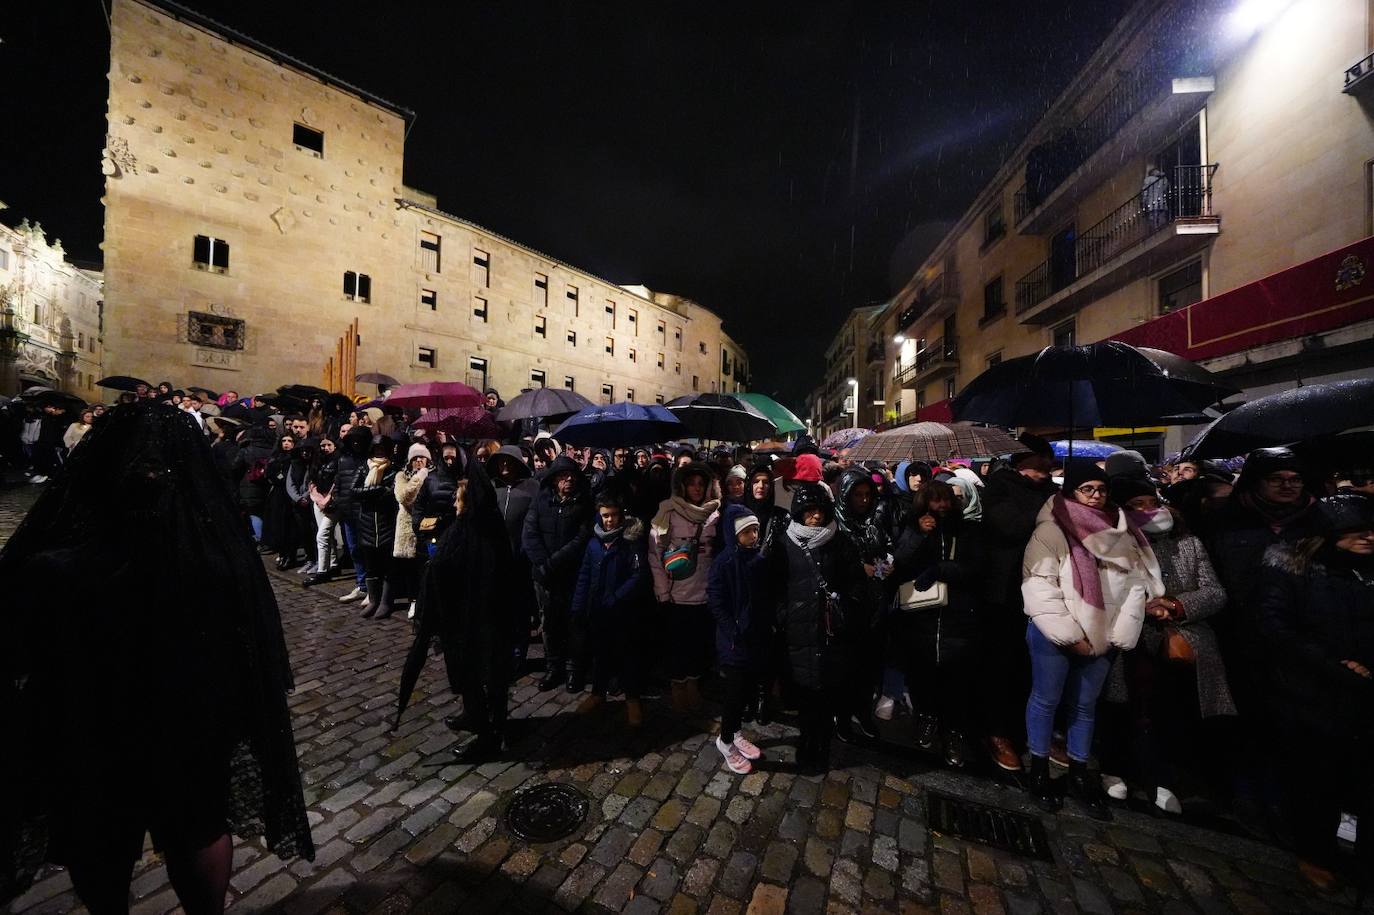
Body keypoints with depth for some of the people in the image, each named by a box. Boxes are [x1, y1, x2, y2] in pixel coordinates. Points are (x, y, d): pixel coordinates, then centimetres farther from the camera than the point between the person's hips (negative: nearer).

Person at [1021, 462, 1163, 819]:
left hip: (1101, 638, 5)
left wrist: (1121, 634, -5)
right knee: (1046, 700, 9)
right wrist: (1070, 636, -17)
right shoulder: (1051, 531, -14)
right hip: (1053, 636, -5)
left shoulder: (1120, 533, 5)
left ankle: (1079, 773, 34)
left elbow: (1136, 584, 4)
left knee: (1085, 705, 18)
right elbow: (1040, 589, -17)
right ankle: (1039, 769, 25)